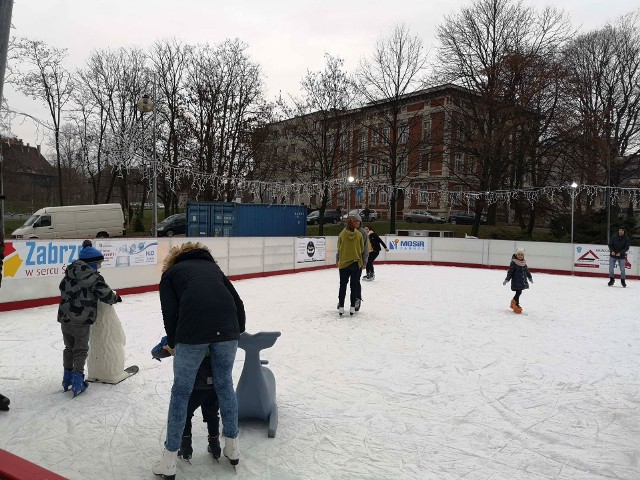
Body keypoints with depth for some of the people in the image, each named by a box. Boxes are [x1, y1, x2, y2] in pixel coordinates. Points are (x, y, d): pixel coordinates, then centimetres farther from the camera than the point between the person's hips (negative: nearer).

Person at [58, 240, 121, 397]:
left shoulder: (69, 274, 7)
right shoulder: (93, 277, -12)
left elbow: (63, 289, 18)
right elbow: (105, 294, -9)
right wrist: (116, 298, 11)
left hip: (65, 319, 6)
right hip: (81, 321, -6)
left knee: (69, 348, 20)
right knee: (80, 350, 6)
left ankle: (67, 378, 29)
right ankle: (77, 383, 4)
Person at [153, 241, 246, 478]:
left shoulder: (170, 273, 25)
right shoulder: (212, 266, 33)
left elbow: (169, 312, 11)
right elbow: (238, 303, 24)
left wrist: (173, 344, 25)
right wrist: (238, 332, 37)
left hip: (192, 328, -3)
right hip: (226, 326, 3)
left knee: (181, 392, 14)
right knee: (225, 385, 22)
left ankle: (169, 460, 24)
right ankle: (232, 446, 35)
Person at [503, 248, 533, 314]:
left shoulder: (524, 263, 9)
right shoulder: (513, 263, -11)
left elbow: (527, 271, 24)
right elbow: (510, 272, -12)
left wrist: (530, 277, 34)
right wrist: (506, 280, -15)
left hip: (523, 281, 7)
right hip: (516, 282, -7)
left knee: (519, 292, 11)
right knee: (518, 293, -9)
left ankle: (513, 302, 30)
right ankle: (516, 306, -1)